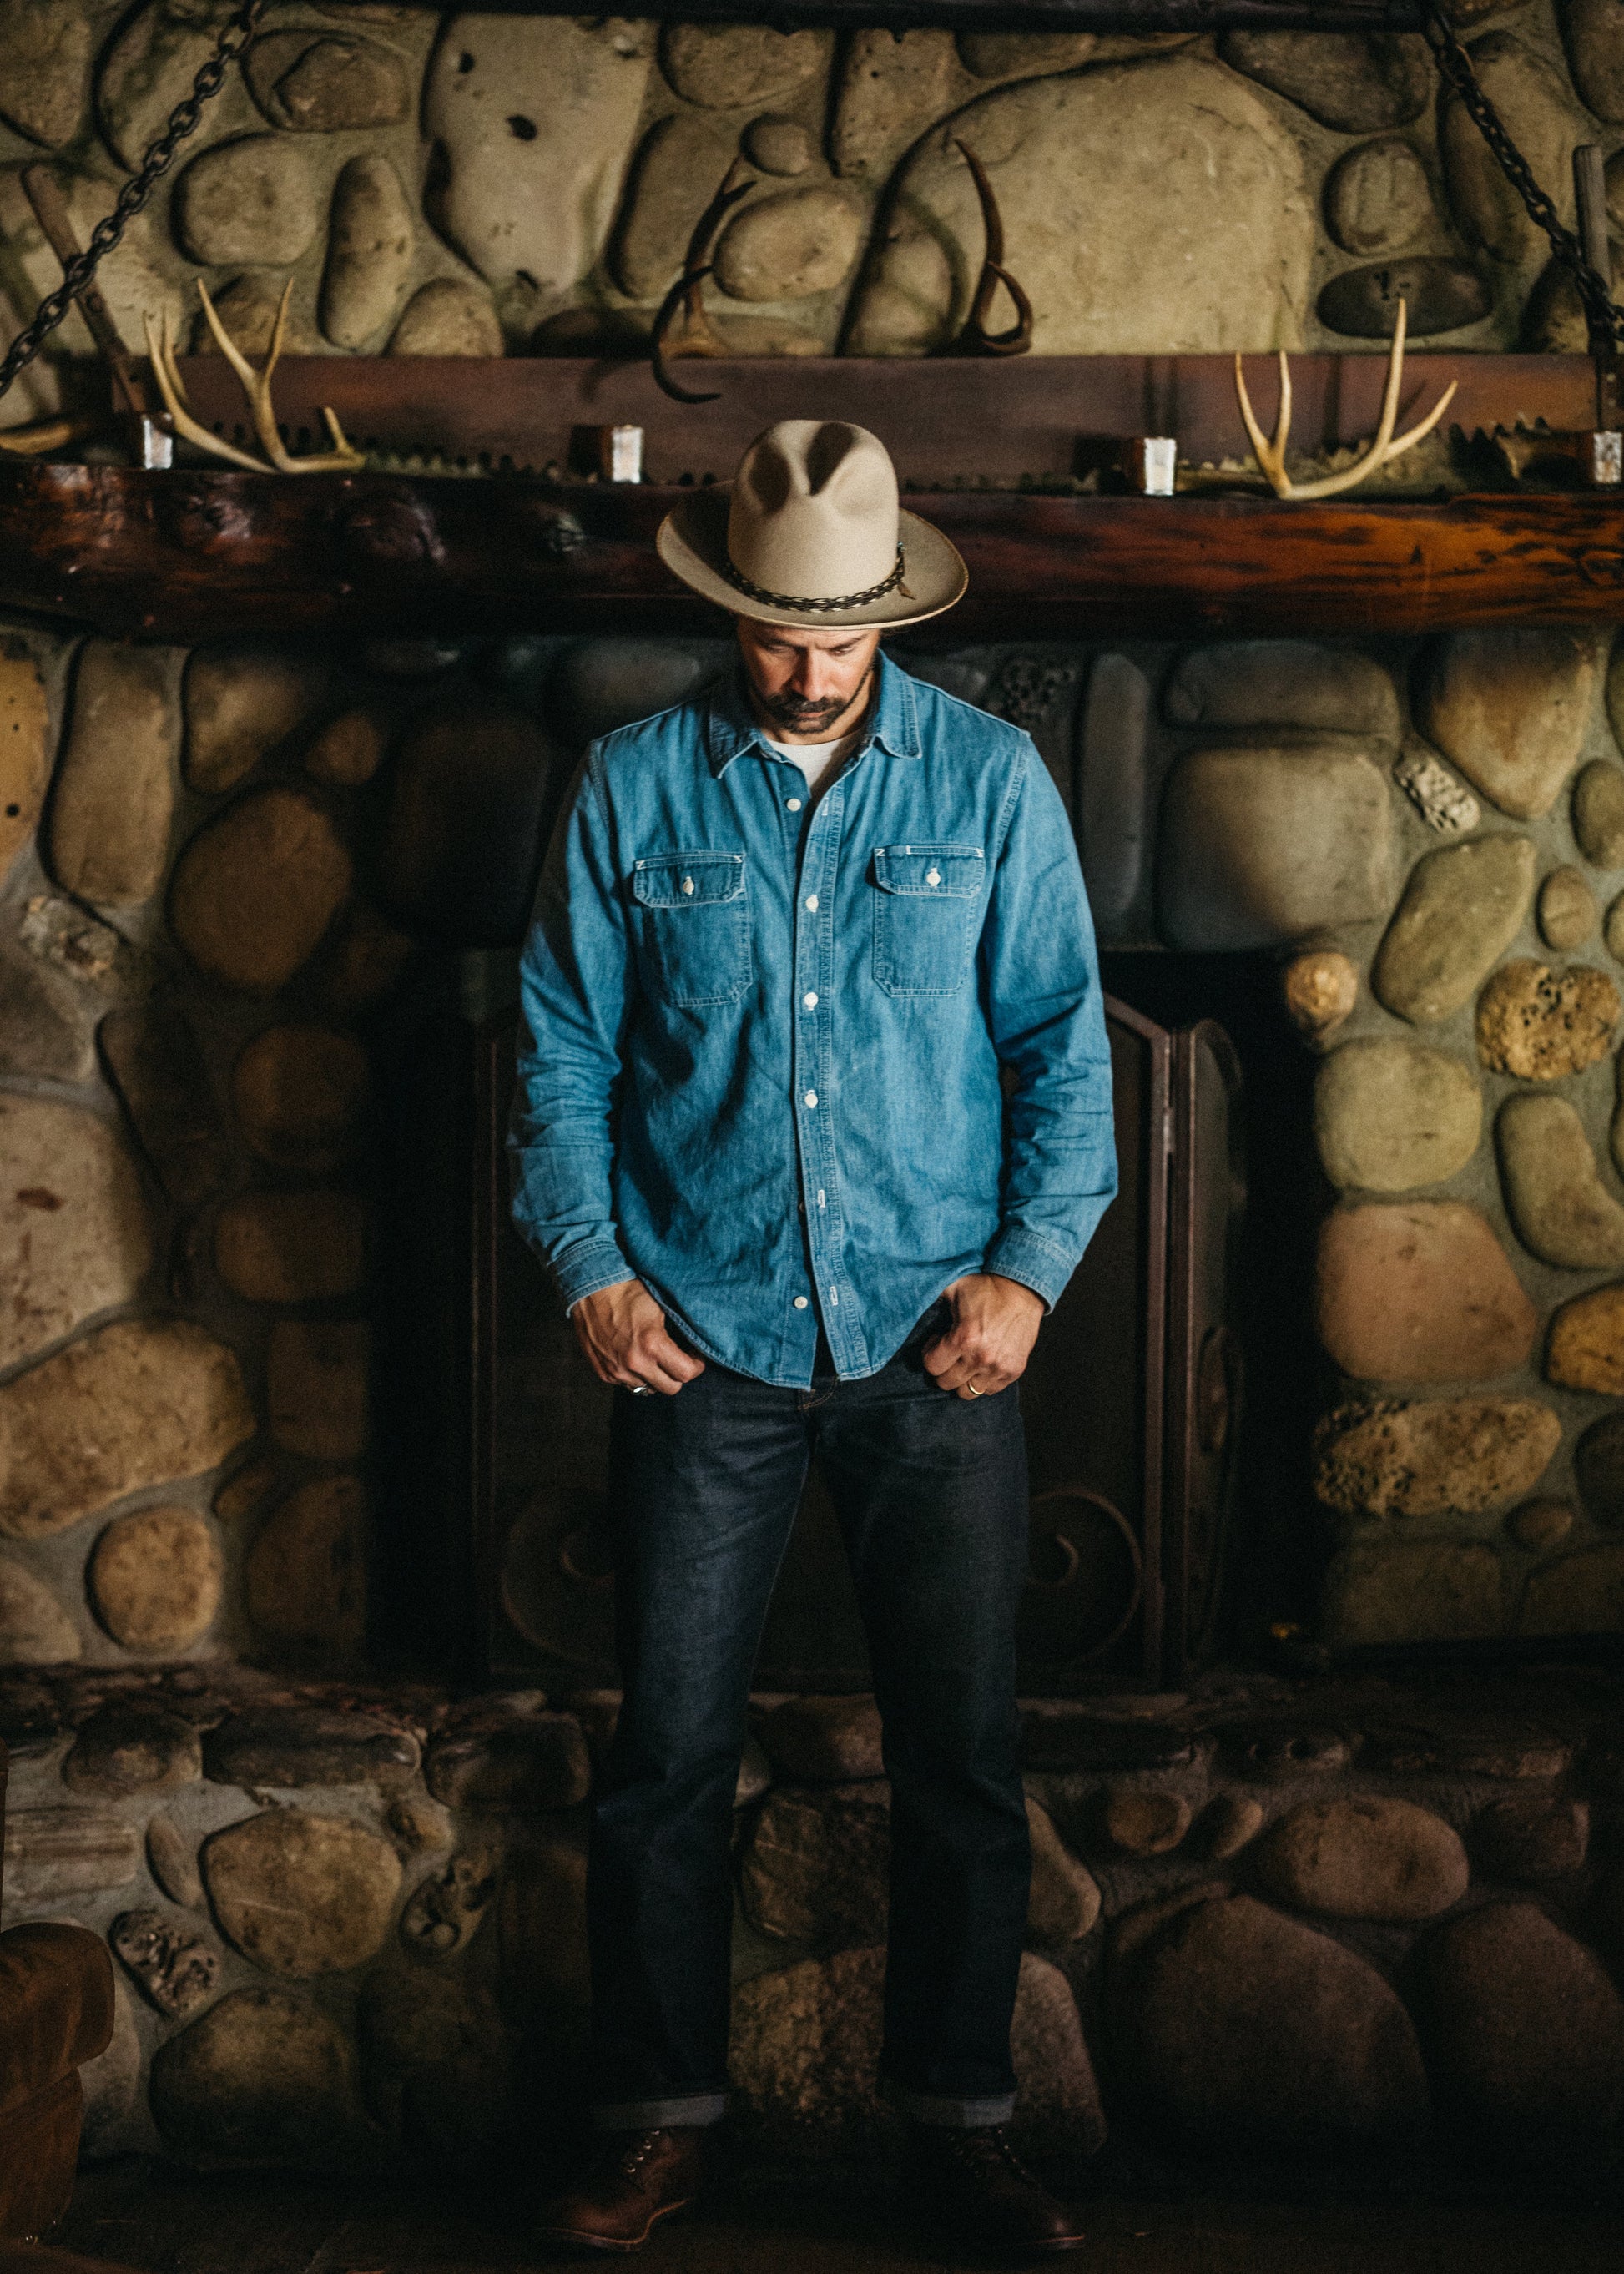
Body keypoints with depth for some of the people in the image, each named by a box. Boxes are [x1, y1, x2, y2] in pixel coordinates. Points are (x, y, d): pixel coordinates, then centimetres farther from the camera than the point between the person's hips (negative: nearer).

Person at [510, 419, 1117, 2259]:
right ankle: (662, 2116, 21)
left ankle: (959, 2117, 22)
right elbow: (563, 1051, 6)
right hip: (701, 1345, 0)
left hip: (936, 1348, 0)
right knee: (666, 1758, 5)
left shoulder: (990, 779, 1)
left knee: (964, 1759, 6)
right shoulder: (631, 793, 2)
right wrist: (588, 1265, -4)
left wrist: (1029, 1268, -7)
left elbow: (1063, 1044, 3)